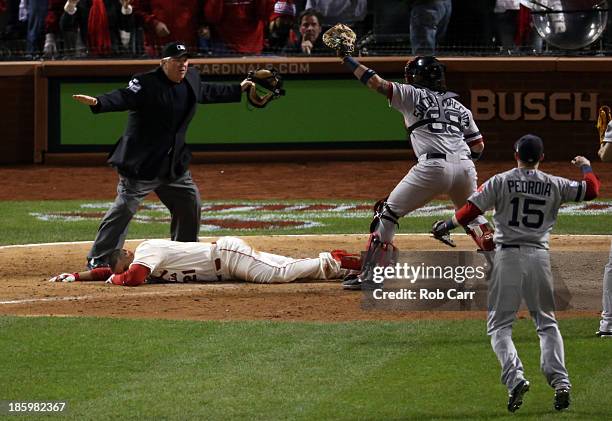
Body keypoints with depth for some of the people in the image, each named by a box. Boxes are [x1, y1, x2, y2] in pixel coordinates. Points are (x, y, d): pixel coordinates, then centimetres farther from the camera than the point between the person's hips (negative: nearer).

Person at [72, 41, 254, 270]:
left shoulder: (192, 80, 8)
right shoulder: (147, 83, -17)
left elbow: (208, 92, 29)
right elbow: (124, 97, -31)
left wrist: (239, 89, 38)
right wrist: (97, 102, -50)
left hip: (174, 164, 8)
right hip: (141, 163, -8)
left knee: (190, 203, 17)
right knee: (125, 207, -12)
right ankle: (98, 260, -9)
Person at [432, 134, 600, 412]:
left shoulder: (501, 182, 0)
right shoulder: (554, 185, 6)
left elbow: (472, 209, -3)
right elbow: (591, 189, 12)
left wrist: (447, 225, 14)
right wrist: (585, 167, 32)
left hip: (508, 256, -2)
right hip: (540, 257, 2)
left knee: (499, 325, 3)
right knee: (547, 323, 14)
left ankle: (515, 377, -19)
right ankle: (560, 382, -2)